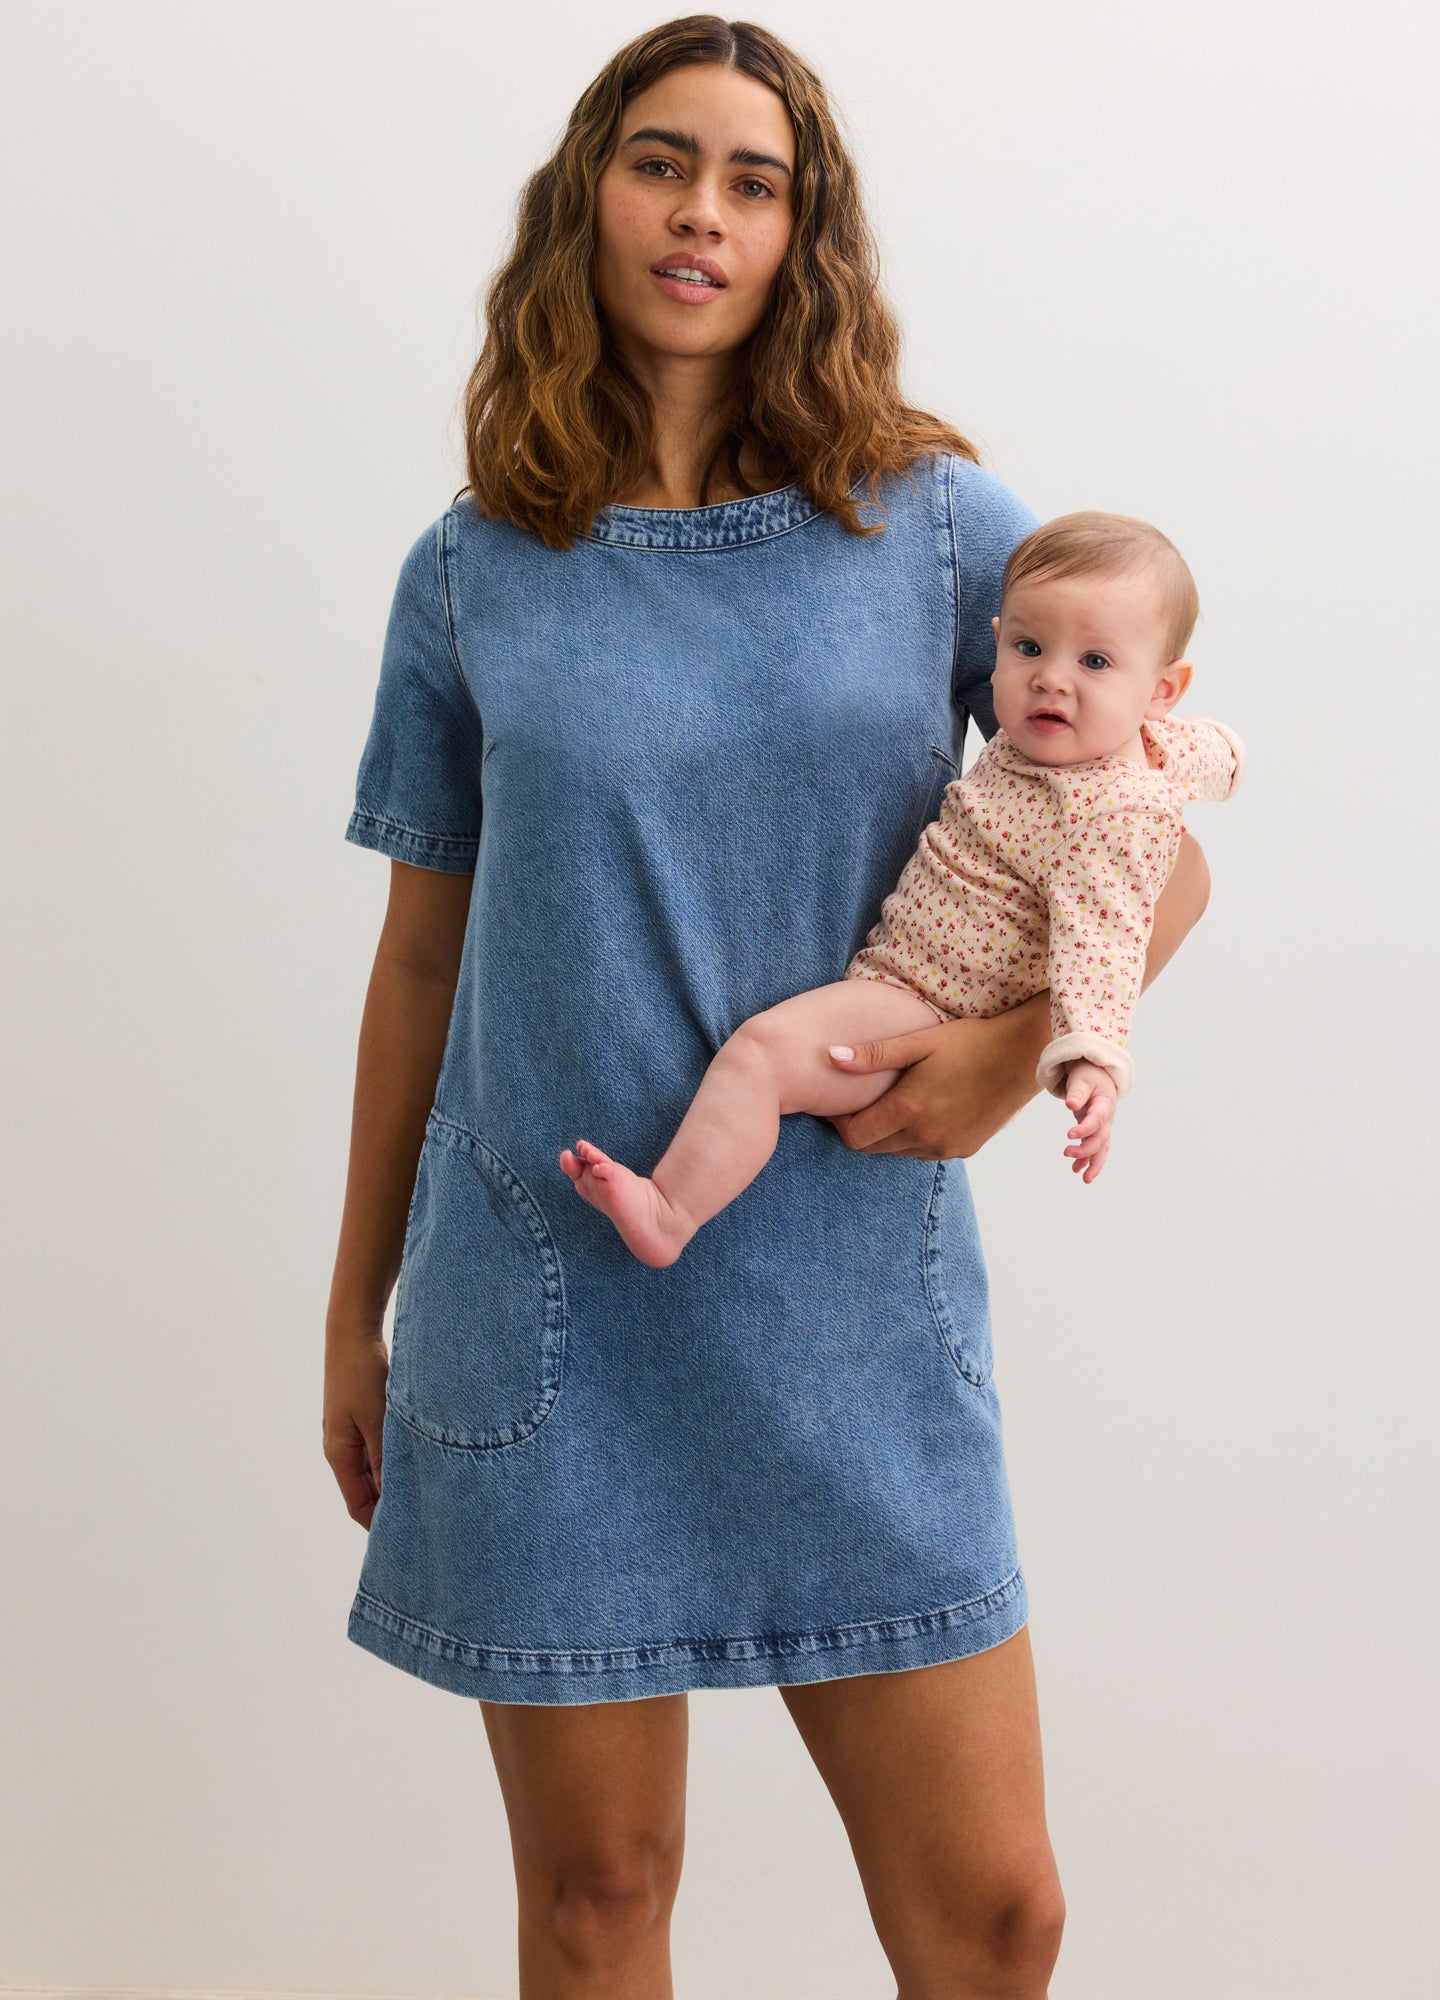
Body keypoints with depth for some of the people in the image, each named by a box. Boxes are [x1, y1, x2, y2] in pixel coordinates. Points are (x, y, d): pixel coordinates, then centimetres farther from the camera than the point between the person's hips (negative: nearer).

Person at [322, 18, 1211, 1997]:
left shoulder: (939, 523, 1)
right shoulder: (474, 573, 4)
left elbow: (1157, 851, 6)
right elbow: (423, 955, 10)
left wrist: (1028, 1037, -12)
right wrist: (357, 1300, 13)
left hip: (852, 1309, 0)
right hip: (550, 1298, 0)